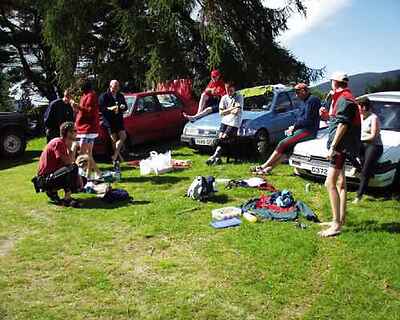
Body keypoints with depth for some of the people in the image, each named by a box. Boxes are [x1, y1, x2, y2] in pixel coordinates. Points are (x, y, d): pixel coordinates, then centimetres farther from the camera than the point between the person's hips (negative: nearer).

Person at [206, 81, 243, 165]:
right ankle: (217, 157, -23)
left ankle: (215, 156, -20)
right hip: (225, 121, 4)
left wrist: (227, 110, -3)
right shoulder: (224, 98, 14)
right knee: (220, 137, -16)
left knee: (224, 138, -18)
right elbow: (221, 112, 6)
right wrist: (232, 108, -4)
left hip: (234, 123, -4)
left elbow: (236, 112, -10)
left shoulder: (239, 97, 1)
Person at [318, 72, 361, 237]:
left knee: (330, 183, -17)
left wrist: (332, 147, -24)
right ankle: (341, 219, 25)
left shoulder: (344, 99, -13)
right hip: (341, 147, 11)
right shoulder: (340, 99, 20)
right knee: (340, 183, 16)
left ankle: (336, 225, -18)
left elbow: (343, 125, -22)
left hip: (341, 146, -11)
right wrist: (327, 116, 8)